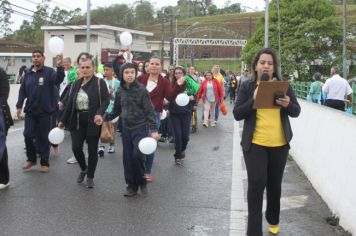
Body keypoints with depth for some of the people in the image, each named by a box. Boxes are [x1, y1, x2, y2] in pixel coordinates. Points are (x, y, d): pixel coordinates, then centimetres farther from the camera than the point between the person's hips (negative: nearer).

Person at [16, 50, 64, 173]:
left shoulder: (49, 72, -4)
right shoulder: (28, 74, 8)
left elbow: (58, 80, -25)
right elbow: (22, 90, 12)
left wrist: (60, 66, -41)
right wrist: (19, 106, 4)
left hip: (45, 111, -3)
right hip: (30, 110, 4)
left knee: (43, 137, 3)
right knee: (28, 135, 1)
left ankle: (44, 163, 16)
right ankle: (31, 159, 22)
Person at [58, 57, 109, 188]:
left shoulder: (99, 82, -5)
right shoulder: (76, 84, 11)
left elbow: (106, 100, -13)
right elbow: (70, 103, 14)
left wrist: (99, 114, -30)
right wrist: (63, 120, 14)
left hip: (93, 121, -4)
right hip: (77, 121, 4)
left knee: (92, 149, 4)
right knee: (76, 147, -1)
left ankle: (90, 177, 20)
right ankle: (83, 169, 28)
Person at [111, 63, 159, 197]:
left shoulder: (141, 89, -10)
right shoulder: (121, 91, 4)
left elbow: (149, 111, -12)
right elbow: (117, 110, 15)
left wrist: (153, 129, -19)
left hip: (140, 127, -5)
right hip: (126, 128, 5)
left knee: (137, 155, -13)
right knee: (127, 157, 4)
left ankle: (142, 182, 10)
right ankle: (131, 185, 16)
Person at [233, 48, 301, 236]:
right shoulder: (247, 87, -1)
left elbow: (297, 112, 5)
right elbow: (237, 114, -5)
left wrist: (288, 105, -17)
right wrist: (253, 100, -20)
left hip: (280, 144, 3)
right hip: (255, 143, -2)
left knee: (274, 184, 15)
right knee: (256, 184, -8)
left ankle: (273, 220, 37)